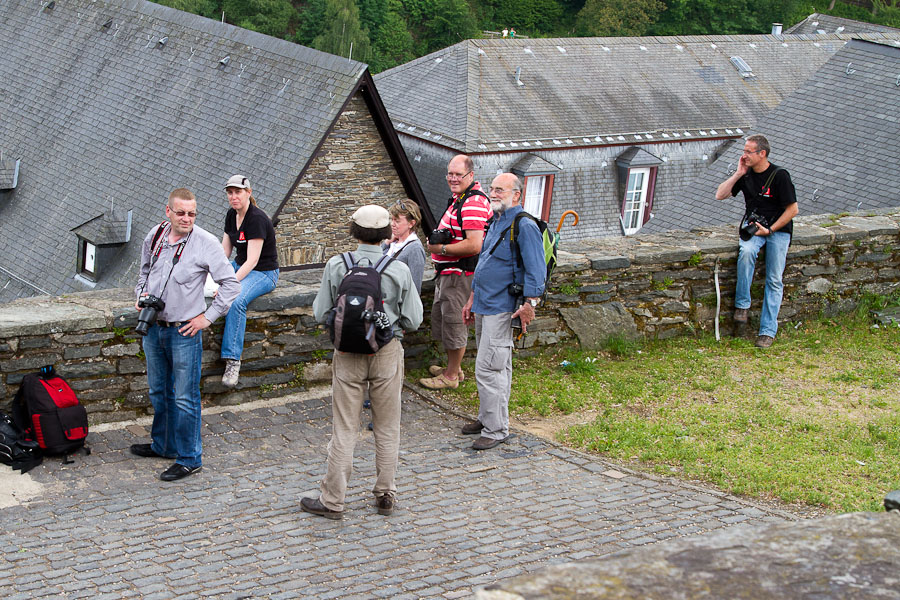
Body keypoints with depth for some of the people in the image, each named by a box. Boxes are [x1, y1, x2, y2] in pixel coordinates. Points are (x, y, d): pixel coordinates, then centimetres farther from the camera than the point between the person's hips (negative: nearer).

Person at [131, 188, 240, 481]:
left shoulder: (206, 243, -13)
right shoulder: (154, 237, 3)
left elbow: (231, 284, -9)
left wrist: (207, 317, -10)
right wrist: (141, 295, 4)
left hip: (184, 331, -6)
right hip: (153, 327, 6)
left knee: (184, 398, -1)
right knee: (158, 391, 19)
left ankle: (188, 459, 10)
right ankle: (163, 445, 37)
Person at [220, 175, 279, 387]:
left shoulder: (257, 219, -20)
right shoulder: (231, 215, 5)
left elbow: (252, 261, -25)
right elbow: (224, 252, 12)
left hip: (263, 273, -9)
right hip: (239, 266, 9)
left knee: (236, 301, -35)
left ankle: (233, 361, -33)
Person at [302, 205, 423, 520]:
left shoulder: (336, 266, -10)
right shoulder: (399, 270, -9)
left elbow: (320, 314, -5)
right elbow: (413, 320, -5)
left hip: (348, 355, 0)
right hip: (388, 353, 0)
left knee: (344, 429, 6)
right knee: (387, 428, 13)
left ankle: (332, 500, 12)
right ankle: (385, 495, 21)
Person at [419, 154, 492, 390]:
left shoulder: (473, 203, -22)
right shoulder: (459, 197, 12)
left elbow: (474, 245, -29)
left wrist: (441, 249, -20)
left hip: (460, 275, -11)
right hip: (448, 273, 11)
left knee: (454, 323, 0)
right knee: (440, 318, 21)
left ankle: (451, 376, 12)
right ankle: (452, 367, 35)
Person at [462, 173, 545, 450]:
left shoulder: (524, 226, -13)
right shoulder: (496, 223, 16)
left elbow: (536, 269, -19)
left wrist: (530, 304, -24)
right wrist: (472, 300, 26)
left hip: (501, 309, -9)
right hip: (484, 307, 9)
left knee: (487, 369, -10)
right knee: (498, 367, 17)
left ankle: (496, 429, -3)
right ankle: (487, 418, 25)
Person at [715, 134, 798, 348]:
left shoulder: (779, 175, -11)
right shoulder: (746, 174, 4)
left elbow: (792, 209, -9)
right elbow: (720, 195, 3)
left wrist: (770, 230, -14)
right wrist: (738, 174, -6)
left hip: (778, 229, -3)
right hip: (753, 226, 3)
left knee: (774, 280, -9)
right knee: (746, 251, -32)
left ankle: (767, 331, -7)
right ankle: (742, 304, -22)